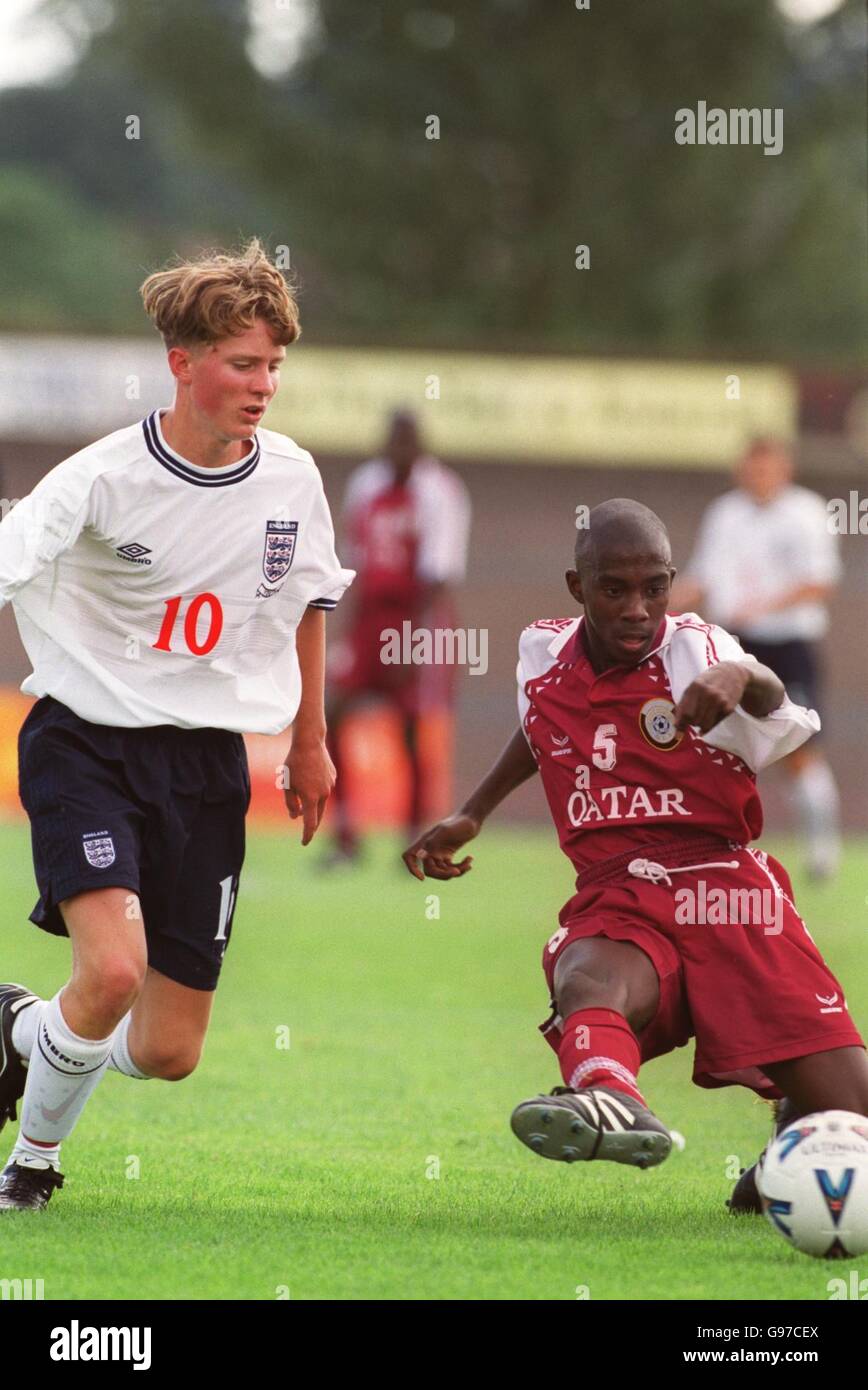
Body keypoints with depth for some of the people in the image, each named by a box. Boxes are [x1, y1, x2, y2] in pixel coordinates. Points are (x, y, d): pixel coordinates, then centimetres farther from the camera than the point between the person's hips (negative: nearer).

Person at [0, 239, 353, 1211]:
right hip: (88, 740, -4)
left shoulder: (291, 480, 0)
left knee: (169, 1052, 2)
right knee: (113, 970, -27)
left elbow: (307, 602, 18)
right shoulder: (101, 481, -14)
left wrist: (309, 740, 24)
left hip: (207, 762, 4)